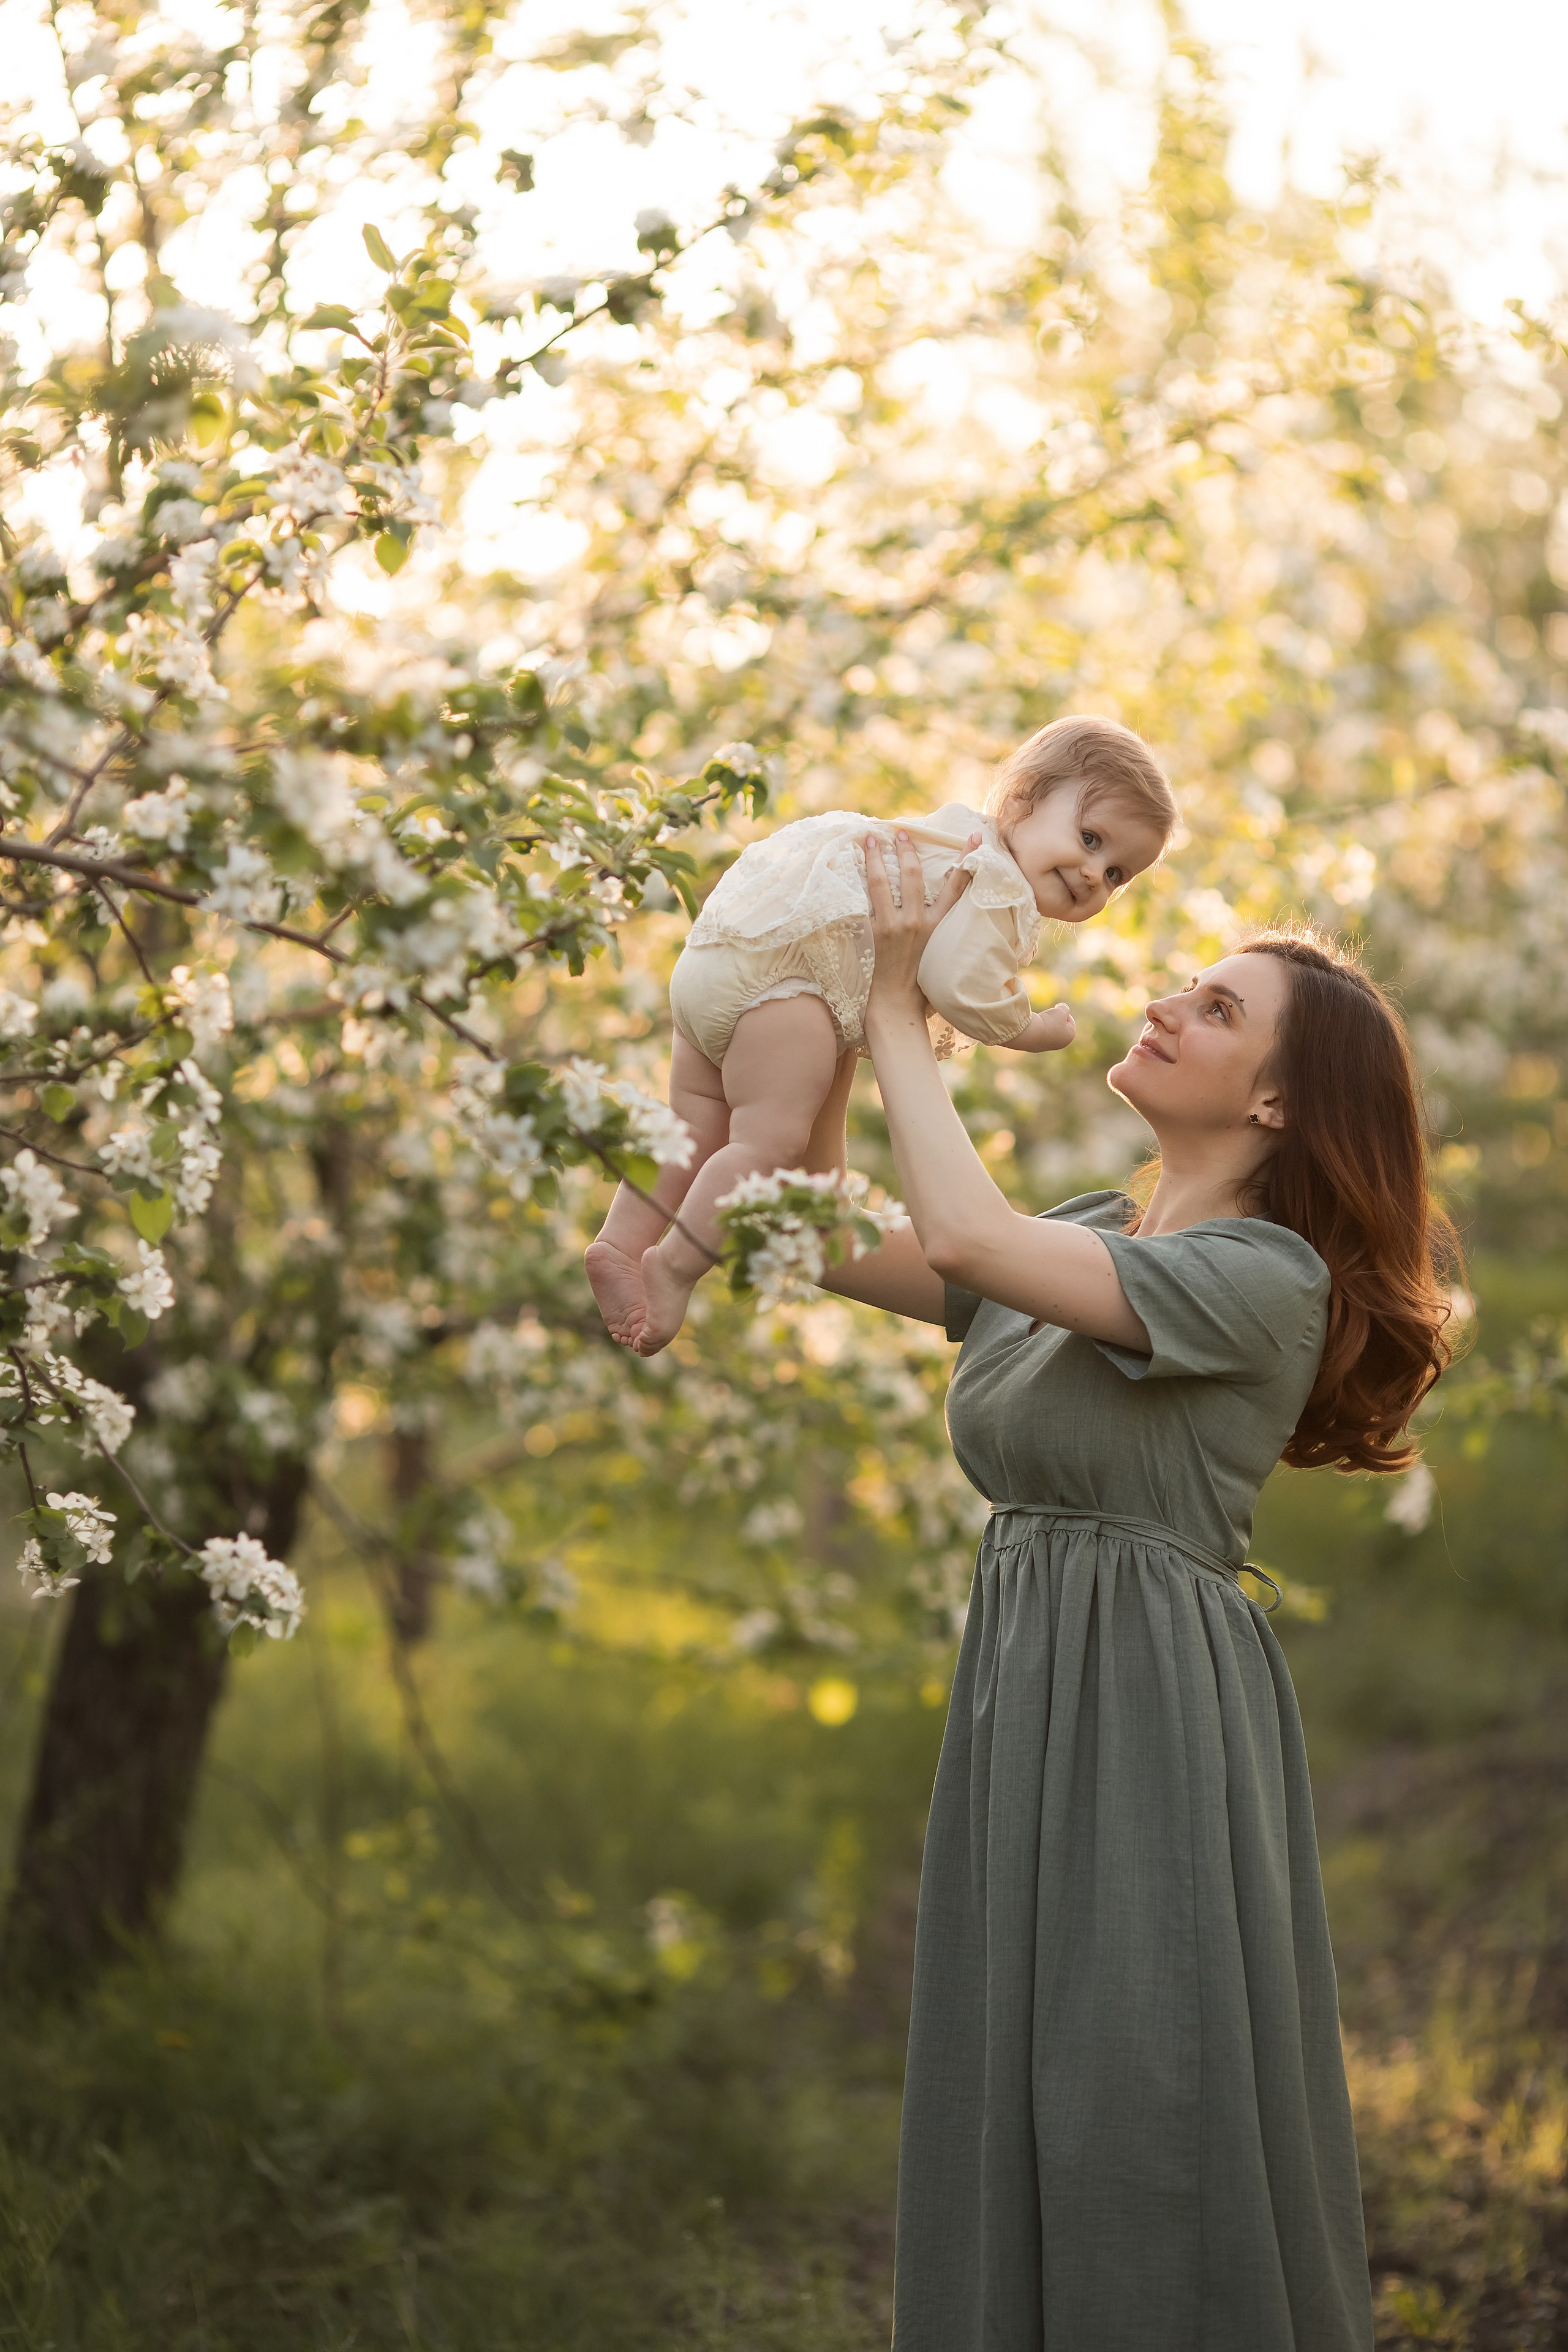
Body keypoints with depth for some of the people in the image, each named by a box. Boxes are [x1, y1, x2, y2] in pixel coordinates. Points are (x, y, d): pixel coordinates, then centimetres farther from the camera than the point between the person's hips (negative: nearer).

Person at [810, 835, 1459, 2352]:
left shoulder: (1266, 1278, -12)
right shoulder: (1087, 1237, 14)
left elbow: (964, 1239, -24)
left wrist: (897, 1011, -13)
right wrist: (842, 1022, 8)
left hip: (1156, 1706, -8)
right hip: (1026, 1699, 8)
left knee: (1148, 2108, -4)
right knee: (1014, 2105, 10)